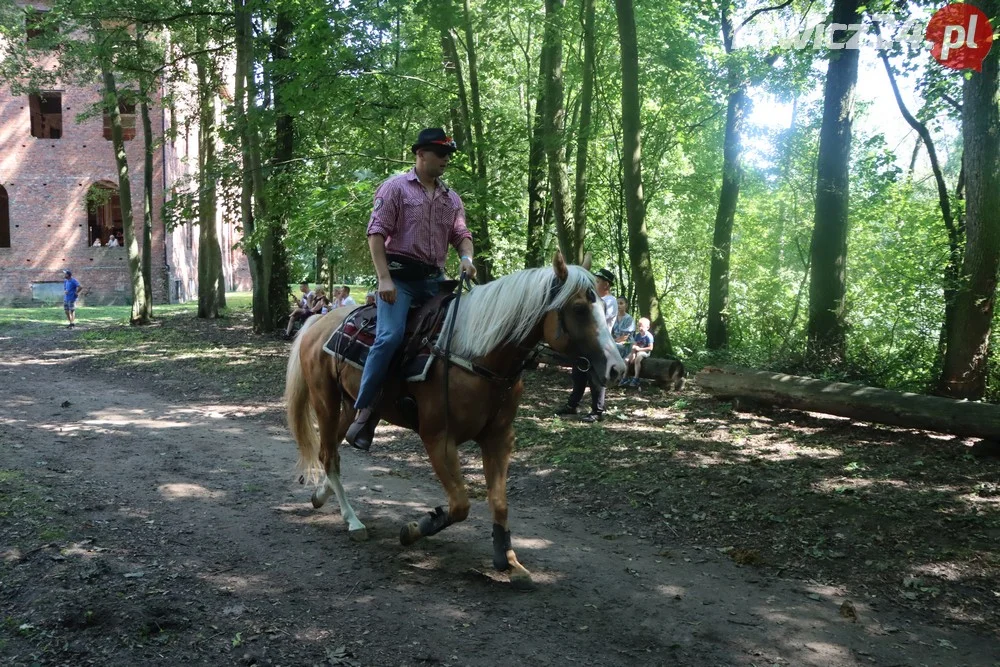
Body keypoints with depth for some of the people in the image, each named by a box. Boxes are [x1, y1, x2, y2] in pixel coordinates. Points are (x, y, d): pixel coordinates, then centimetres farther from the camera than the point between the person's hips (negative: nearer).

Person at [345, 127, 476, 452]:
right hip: (400, 275, -6)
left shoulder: (451, 198, 17)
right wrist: (384, 279, -17)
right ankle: (364, 410, -16)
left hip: (435, 279, 7)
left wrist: (466, 258, -9)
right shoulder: (396, 187, 0)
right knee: (391, 336, -23)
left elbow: (460, 234, 16)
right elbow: (377, 233, -7)